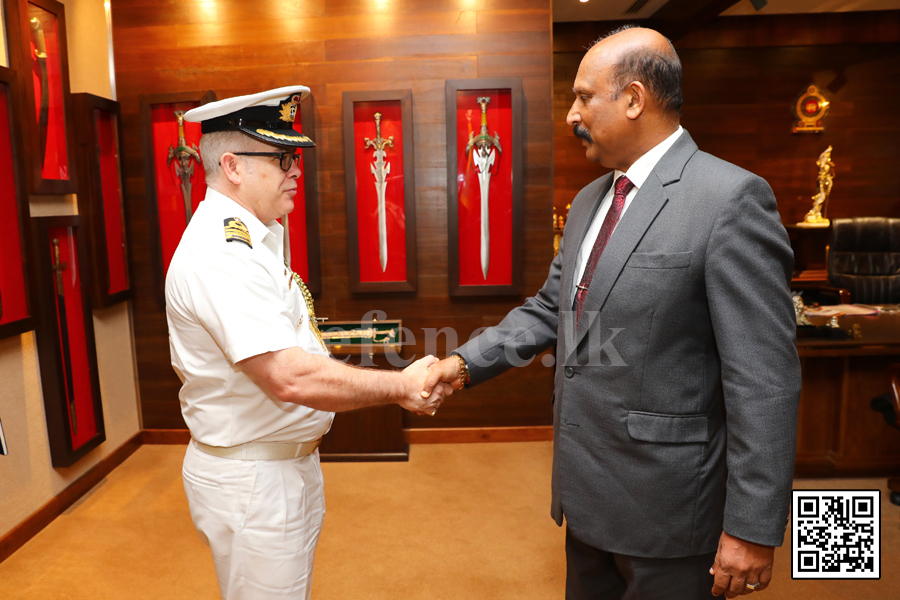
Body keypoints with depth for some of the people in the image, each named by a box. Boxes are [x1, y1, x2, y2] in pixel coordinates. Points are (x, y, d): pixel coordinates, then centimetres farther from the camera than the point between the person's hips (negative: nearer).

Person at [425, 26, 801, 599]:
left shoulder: (731, 198, -17)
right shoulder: (589, 200, 8)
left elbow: (764, 378, -19)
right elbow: (550, 309, 13)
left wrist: (753, 529, -17)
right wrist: (467, 362, 3)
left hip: (664, 504, -7)